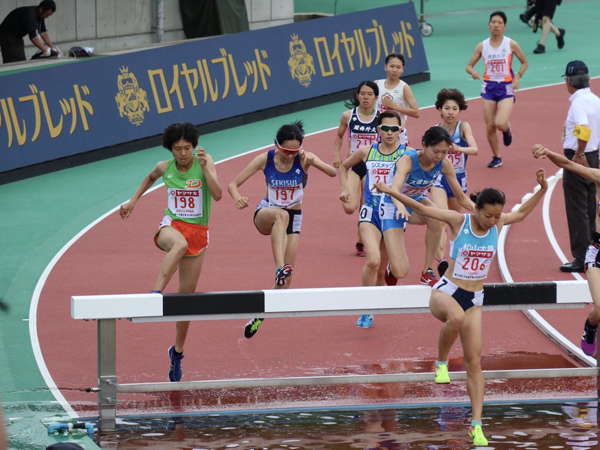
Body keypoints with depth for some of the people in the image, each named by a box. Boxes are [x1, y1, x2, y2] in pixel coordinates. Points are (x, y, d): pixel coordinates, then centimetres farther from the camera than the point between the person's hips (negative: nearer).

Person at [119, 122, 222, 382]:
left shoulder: (204, 163, -6)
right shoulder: (165, 167, 0)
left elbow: (217, 195, -20)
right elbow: (151, 178, 25)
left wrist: (205, 169, -29)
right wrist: (133, 201, 20)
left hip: (198, 232, 1)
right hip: (171, 226, -1)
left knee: (187, 294, 5)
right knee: (180, 244, -41)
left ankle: (177, 351, 21)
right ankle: (156, 293, -54)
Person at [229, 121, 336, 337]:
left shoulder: (304, 158, -16)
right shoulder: (265, 159, -14)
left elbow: (333, 173, -31)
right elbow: (233, 184, -12)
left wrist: (314, 163, -50)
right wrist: (237, 197, -35)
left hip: (293, 218, 1)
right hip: (265, 213, -1)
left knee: (285, 281, -5)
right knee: (281, 214, -41)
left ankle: (259, 316, 17)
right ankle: (280, 268, -52)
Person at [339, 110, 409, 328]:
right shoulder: (366, 152, 8)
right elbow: (344, 167, 25)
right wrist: (345, 188, 10)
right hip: (371, 212, 1)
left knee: (380, 269, -1)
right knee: (373, 260, -22)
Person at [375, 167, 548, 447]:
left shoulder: (498, 224, -1)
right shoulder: (459, 221, -12)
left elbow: (521, 213, 18)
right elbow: (422, 209, -8)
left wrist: (542, 190, 7)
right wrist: (390, 192, -14)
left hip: (474, 299, 4)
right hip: (446, 291, -4)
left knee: (474, 362, -3)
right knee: (457, 317, -42)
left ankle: (476, 424, 0)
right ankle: (441, 362, -16)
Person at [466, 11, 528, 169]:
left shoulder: (511, 44, -6)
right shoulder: (482, 46, -1)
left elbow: (524, 63, 7)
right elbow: (469, 66, 6)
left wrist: (518, 77, -10)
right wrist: (473, 71, -18)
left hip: (506, 87, -3)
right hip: (489, 87, 3)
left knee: (500, 124, -20)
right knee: (490, 126, 2)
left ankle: (507, 130, 17)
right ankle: (496, 157, 20)